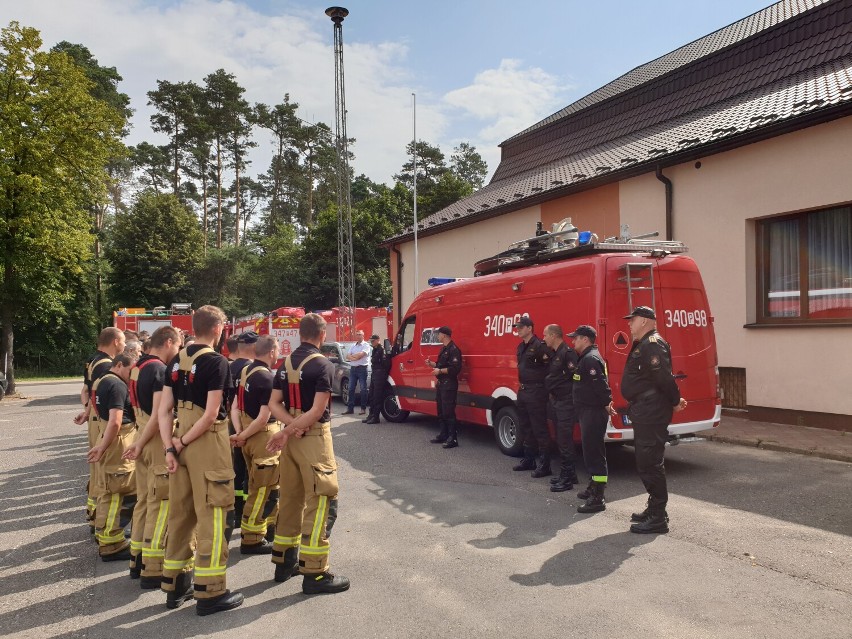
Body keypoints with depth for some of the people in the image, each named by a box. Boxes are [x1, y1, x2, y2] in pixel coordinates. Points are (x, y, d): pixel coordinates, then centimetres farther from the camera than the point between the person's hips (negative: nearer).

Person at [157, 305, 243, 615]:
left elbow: (164, 409, 6)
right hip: (207, 442, -7)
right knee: (213, 515, 2)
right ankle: (210, 592, 9)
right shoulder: (217, 361, -13)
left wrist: (169, 447, 1)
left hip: (181, 442, 7)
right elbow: (211, 414, -19)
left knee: (180, 512, 16)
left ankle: (175, 584, 28)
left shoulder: (176, 361, 9)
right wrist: (182, 443, -9)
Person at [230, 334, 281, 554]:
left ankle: (268, 524, 40)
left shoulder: (246, 372, 7)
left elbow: (235, 406, 6)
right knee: (263, 489, 2)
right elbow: (264, 417, -23)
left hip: (249, 435, 9)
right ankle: (252, 540, 10)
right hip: (263, 436, -9)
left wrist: (239, 432, -3)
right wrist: (243, 436, -12)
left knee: (259, 485, 24)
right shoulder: (267, 378, -19)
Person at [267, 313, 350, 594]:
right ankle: (315, 573, 2)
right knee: (318, 500, -2)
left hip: (293, 436, 8)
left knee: (290, 497, 16)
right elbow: (317, 410, -20)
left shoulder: (286, 364, 8)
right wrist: (287, 431, -15)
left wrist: (291, 427, -9)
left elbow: (274, 404, 4)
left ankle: (284, 561, 26)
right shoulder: (323, 365, -13)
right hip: (314, 437, -7)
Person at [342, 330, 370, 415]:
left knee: (363, 389, -3)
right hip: (353, 368, 6)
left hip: (362, 368, -6)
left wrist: (352, 356, -4)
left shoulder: (366, 345, -2)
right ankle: (350, 408, 9)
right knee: (351, 389, 5)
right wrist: (354, 358, -12)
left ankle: (363, 408, 2)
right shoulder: (353, 346, 18)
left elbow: (361, 354, -16)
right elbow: (348, 356, 8)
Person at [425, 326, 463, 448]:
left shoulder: (453, 349, -15)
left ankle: (453, 438, -5)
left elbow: (455, 368, -23)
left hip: (449, 385, -10)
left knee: (448, 412, -10)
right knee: (441, 411, 15)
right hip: (441, 383, 10)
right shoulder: (443, 348, 16)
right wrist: (431, 363, 10)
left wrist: (440, 371, -20)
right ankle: (444, 435, 25)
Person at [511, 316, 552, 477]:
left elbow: (550, 369, -19)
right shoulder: (521, 347, 14)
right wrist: (521, 385, 14)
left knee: (539, 428, -4)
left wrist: (542, 386, -13)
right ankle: (529, 459, 29)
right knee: (525, 428, 17)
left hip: (536, 392, -10)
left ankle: (544, 465, 2)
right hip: (522, 391, 10)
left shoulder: (539, 346, -15)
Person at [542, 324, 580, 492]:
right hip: (556, 402, 10)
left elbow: (574, 377, -23)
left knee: (565, 441, -6)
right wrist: (551, 395, 11)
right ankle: (569, 475, 24)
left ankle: (567, 479, 2)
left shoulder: (568, 353, -16)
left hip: (566, 403, -10)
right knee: (561, 440, 15)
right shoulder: (554, 354, 14)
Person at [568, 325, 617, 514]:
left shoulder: (590, 359, -18)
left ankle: (597, 499, -6)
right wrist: (606, 404, 16)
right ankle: (593, 487, 33)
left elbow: (601, 384, -25)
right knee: (590, 451, 20)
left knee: (594, 453, -9)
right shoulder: (586, 358, 17)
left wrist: (607, 405, -15)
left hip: (593, 413, -11)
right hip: (588, 412, 11)